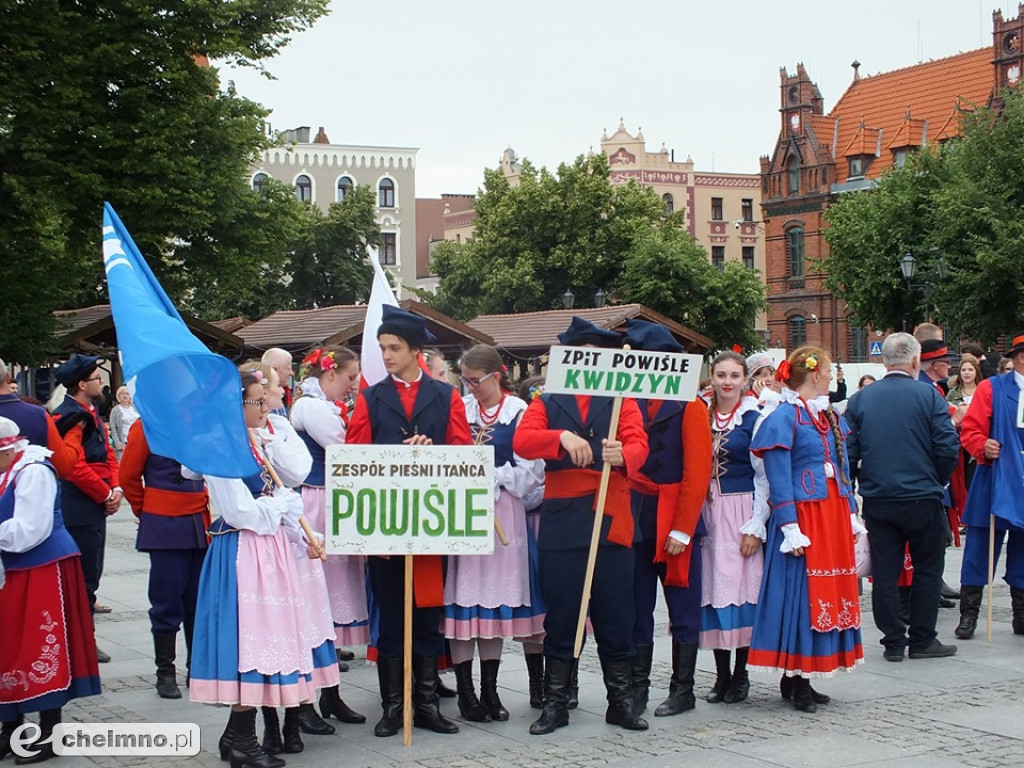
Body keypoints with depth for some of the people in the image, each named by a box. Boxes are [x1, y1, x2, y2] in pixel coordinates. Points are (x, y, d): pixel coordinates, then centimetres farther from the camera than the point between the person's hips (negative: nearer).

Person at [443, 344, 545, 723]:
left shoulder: (519, 412, -2)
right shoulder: (459, 408, 6)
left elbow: (531, 470, -4)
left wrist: (491, 477, -10)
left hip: (501, 513, -1)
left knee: (496, 592, 4)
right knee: (462, 592, -2)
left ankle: (489, 688, 13)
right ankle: (465, 689, 5)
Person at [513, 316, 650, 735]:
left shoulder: (622, 401, 10)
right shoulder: (547, 402, 11)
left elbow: (638, 445, -8)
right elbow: (521, 441, -8)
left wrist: (622, 455, -31)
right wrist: (562, 437, -25)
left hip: (611, 521, 0)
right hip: (561, 522, 0)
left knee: (615, 614, 4)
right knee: (559, 616, 4)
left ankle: (621, 700, 15)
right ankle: (555, 703, 14)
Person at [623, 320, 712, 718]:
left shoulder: (689, 406, -7)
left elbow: (697, 473, -10)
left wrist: (682, 530, -14)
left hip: (674, 521, -4)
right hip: (635, 517, 5)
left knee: (682, 608, 5)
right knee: (637, 607, 8)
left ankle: (683, 691, 14)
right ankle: (637, 688, 16)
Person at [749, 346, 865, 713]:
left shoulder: (832, 417, 15)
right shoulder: (783, 418, -10)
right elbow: (778, 479, -14)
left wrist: (851, 514, 14)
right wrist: (790, 528, -19)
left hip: (833, 514, 8)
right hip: (803, 514, -8)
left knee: (831, 590, 8)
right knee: (801, 593, -4)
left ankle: (802, 679, 16)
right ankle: (798, 684, 4)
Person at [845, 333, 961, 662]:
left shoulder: (859, 400, 1)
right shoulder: (929, 395, -7)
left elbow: (848, 452, 1)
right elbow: (948, 446, -11)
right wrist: (938, 481, 6)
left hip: (877, 500, 3)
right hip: (923, 499, -2)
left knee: (884, 573, 8)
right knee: (927, 569, 10)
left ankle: (893, 642, 12)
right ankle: (922, 640, 14)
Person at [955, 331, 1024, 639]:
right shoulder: (991, 389, -1)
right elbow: (970, 431, -4)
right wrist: (983, 448, -21)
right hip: (996, 483, -4)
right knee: (979, 551, -1)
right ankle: (968, 614, 7)